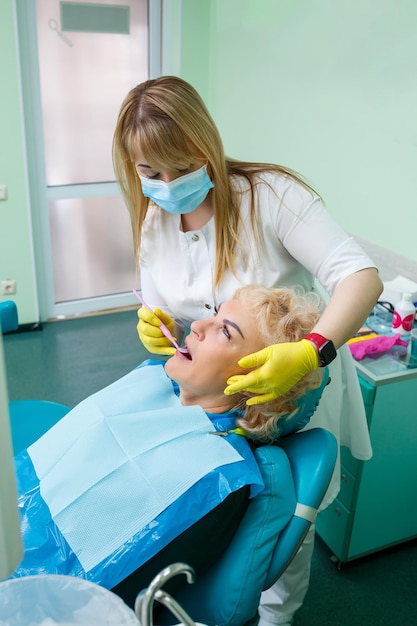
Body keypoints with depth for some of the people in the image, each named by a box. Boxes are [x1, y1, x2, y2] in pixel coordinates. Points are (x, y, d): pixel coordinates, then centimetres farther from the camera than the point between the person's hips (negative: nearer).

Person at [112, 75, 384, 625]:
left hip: (297, 390, -4)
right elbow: (166, 320, 5)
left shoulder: (270, 194, -24)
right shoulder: (153, 223, -4)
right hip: (216, 394, 4)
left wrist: (308, 353, -47)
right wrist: (156, 327, -20)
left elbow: (362, 276, -31)